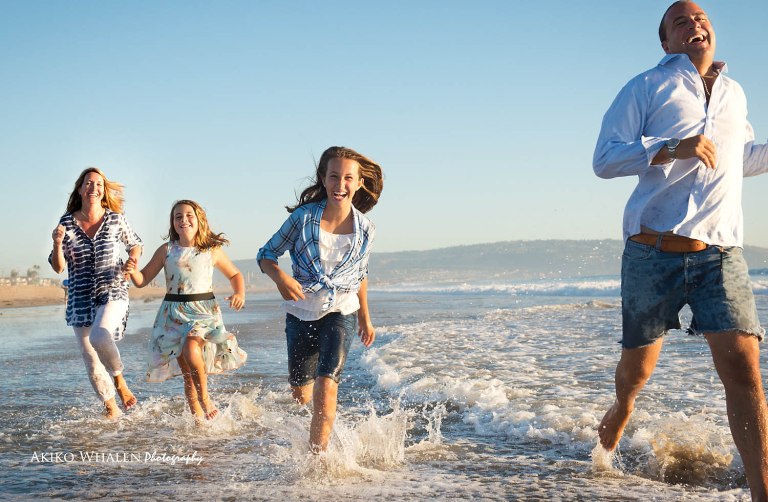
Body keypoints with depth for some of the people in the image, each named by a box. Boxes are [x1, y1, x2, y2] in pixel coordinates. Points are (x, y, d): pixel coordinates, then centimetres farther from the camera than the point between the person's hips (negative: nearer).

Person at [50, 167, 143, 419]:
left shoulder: (115, 219, -2)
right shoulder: (67, 223, 0)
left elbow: (136, 244, 16)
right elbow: (58, 267, 1)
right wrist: (57, 244, -17)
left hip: (113, 292, -2)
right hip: (80, 300, 2)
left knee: (99, 337, -31)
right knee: (92, 362, 6)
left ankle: (119, 378, -3)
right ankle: (111, 408, 27)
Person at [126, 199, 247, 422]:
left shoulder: (212, 251, 3)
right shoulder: (166, 250, 5)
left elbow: (235, 274, 16)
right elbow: (142, 280, 9)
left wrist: (240, 294, -3)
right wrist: (133, 271, -14)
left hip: (203, 310, -2)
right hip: (173, 313, 2)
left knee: (191, 348, -30)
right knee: (187, 371, 2)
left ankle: (205, 397, -9)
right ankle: (198, 416, 16)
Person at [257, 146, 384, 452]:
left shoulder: (364, 229, -7)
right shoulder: (303, 217, -13)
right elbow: (266, 255, -5)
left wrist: (365, 318, 19)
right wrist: (280, 277, -26)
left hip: (341, 313, -1)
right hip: (301, 313, 1)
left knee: (326, 387, -21)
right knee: (301, 396, 16)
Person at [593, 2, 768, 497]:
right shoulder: (647, 88, 6)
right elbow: (605, 158, -4)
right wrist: (672, 149, -17)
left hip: (721, 253, 2)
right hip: (654, 248, -2)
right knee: (639, 364, 9)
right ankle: (622, 409, 44)